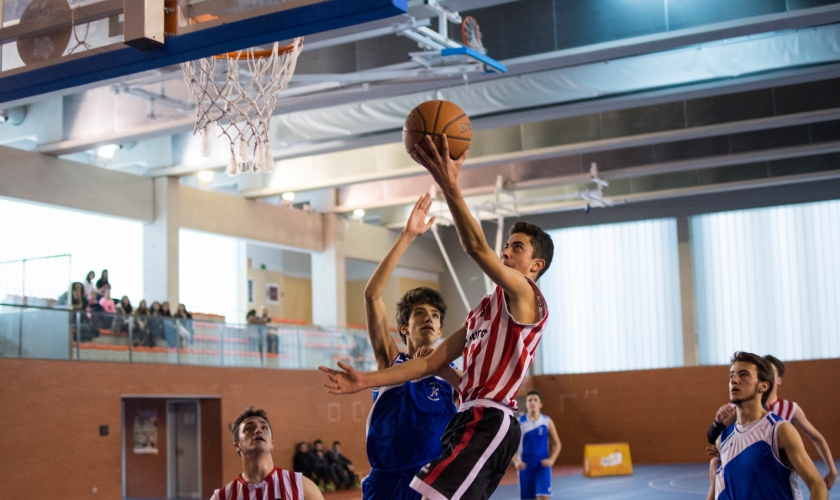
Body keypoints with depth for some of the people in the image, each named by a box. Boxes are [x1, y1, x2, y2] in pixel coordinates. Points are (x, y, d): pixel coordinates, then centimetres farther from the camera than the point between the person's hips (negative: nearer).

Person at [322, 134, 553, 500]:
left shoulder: (525, 295, -3)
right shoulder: (482, 311, 24)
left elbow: (477, 249, -20)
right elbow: (431, 363, 21)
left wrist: (449, 185, -29)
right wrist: (366, 381, 13)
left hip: (489, 421, -10)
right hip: (469, 419, 10)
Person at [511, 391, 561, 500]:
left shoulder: (547, 421, 0)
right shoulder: (519, 422, -2)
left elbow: (557, 444, 6)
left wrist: (551, 459, -10)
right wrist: (516, 461, -13)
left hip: (542, 466, -1)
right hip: (525, 466, 1)